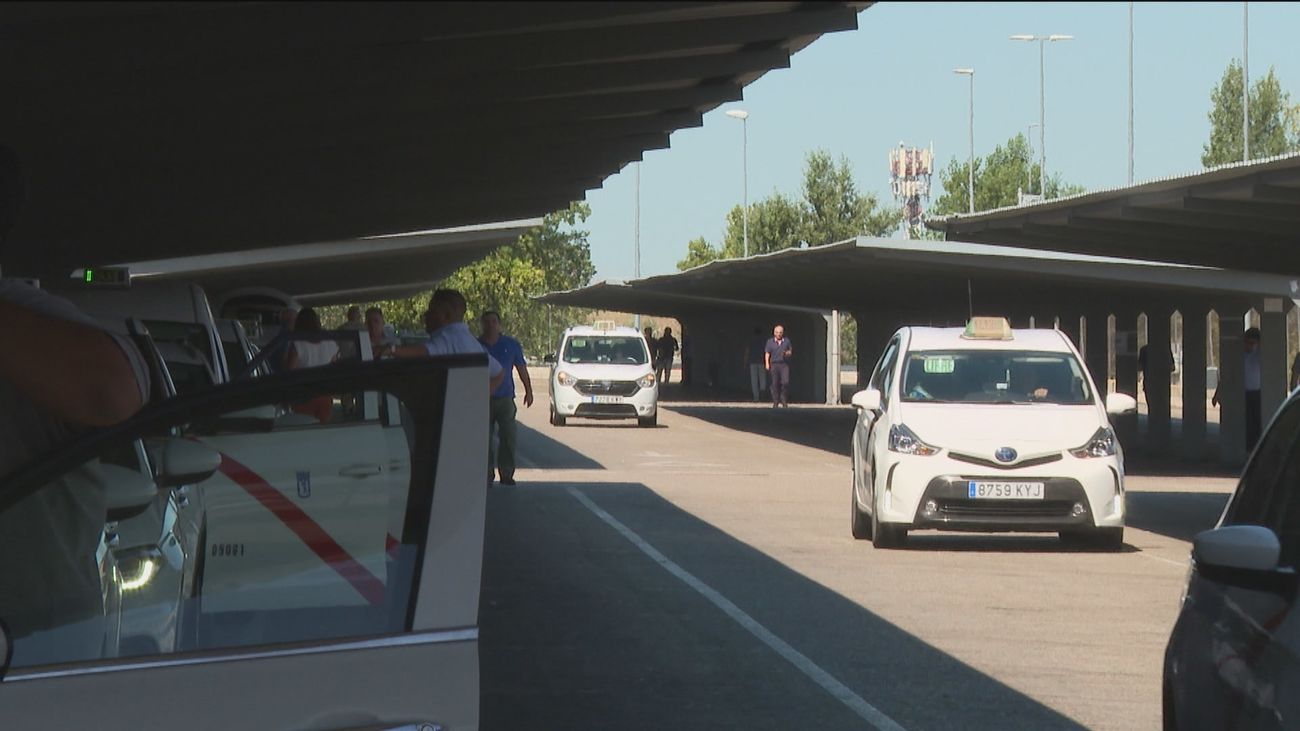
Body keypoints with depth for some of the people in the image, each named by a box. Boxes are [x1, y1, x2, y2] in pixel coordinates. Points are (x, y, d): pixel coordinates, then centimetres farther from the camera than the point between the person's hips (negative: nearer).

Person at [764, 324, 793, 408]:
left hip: (784, 364, 0)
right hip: (774, 364, 0)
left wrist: (788, 353, -8)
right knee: (775, 384, 1)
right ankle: (775, 402, 8)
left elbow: (790, 351, 16)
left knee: (785, 382, -12)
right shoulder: (770, 341, 6)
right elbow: (767, 353, 5)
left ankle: (784, 400, 3)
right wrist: (767, 364, -6)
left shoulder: (787, 341, 9)